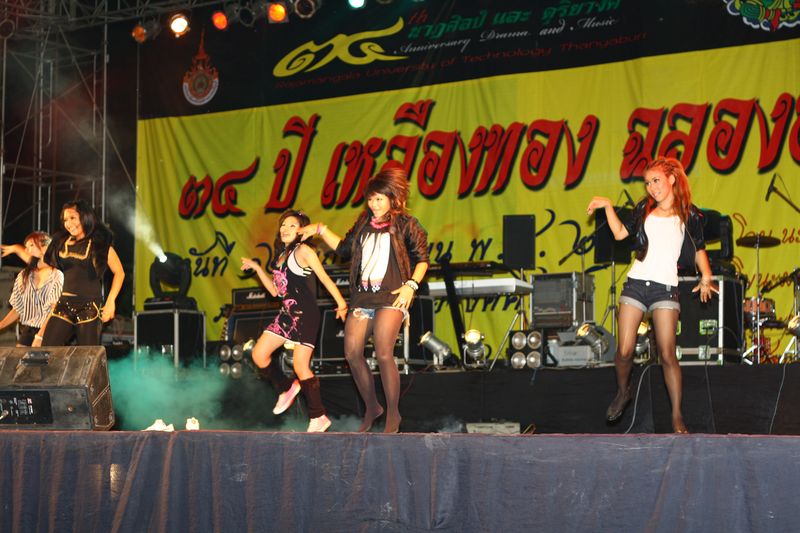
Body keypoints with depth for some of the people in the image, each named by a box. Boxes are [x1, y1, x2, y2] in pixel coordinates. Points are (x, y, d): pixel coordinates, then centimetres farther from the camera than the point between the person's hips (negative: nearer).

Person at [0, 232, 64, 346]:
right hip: (26, 332, 4)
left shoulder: (57, 276, -4)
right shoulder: (24, 276, 12)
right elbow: (17, 310, 13)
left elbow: (53, 311, -10)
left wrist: (39, 337, -17)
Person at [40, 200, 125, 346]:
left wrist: (110, 301, 0)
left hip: (89, 306, -4)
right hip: (64, 305, 4)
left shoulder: (100, 244, 3)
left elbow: (119, 273, 7)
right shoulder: (61, 243, 13)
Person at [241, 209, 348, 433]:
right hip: (287, 314, 8)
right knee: (259, 355, 4)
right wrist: (257, 268, 16)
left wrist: (341, 304, -17)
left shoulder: (303, 251, -7)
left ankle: (318, 417, -2)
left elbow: (324, 278, -12)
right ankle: (286, 388, 26)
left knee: (300, 366, -12)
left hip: (306, 314, -8)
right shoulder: (281, 256, 16)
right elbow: (275, 290, 19)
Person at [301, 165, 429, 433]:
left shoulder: (406, 225, 3)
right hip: (362, 298, 6)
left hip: (391, 298, -6)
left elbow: (422, 259, 4)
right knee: (352, 354, -4)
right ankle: (371, 408, 14)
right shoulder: (364, 223, 19)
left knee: (383, 353, -20)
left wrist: (411, 285, -10)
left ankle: (393, 414, -7)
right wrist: (321, 230, 26)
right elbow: (344, 249, 30)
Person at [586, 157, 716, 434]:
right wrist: (608, 207, 12)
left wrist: (705, 277, -6)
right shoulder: (644, 210, 13)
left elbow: (699, 251, 10)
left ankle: (677, 417, -2)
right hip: (636, 283, 2)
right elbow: (620, 233, 19)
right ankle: (623, 392, 25)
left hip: (665, 288, -2)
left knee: (667, 354, -9)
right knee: (624, 351, -4)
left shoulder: (688, 215, 5)